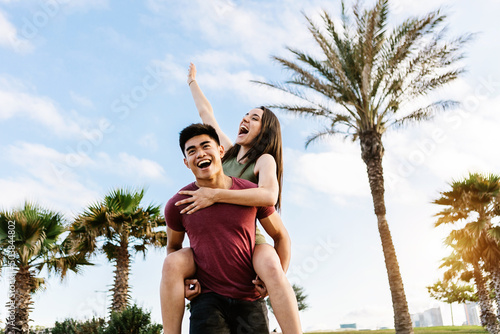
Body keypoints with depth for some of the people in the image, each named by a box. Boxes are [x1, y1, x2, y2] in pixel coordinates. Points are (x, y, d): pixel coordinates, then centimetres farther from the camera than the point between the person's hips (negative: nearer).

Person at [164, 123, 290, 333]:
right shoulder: (177, 205, -1)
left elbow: (281, 236, 10)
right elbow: (173, 246, 18)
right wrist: (181, 279, 1)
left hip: (250, 300, 1)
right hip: (207, 299, -1)